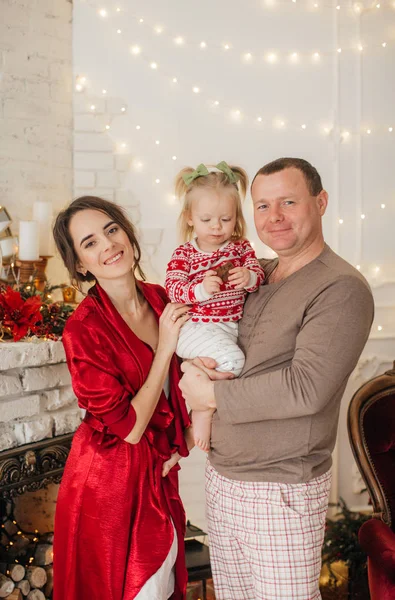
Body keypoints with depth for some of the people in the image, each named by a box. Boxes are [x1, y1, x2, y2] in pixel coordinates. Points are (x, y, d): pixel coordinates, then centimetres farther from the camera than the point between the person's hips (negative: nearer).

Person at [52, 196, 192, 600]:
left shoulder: (161, 300, -4)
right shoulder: (82, 329, -22)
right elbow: (129, 427, -22)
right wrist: (165, 349, -22)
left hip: (157, 474, 6)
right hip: (109, 480, -6)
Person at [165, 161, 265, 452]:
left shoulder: (241, 247, 10)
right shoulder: (184, 254, -2)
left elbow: (259, 275, 3)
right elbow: (172, 288, -12)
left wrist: (249, 278, -22)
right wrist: (201, 290, -31)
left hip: (232, 327, 6)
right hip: (196, 327, -6)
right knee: (232, 359, -28)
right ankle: (203, 412, -10)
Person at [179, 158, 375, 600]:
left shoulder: (341, 289, -16)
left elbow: (307, 388, -24)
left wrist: (213, 394, -16)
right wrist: (196, 364, -3)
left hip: (281, 492, -7)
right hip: (220, 476, 7)